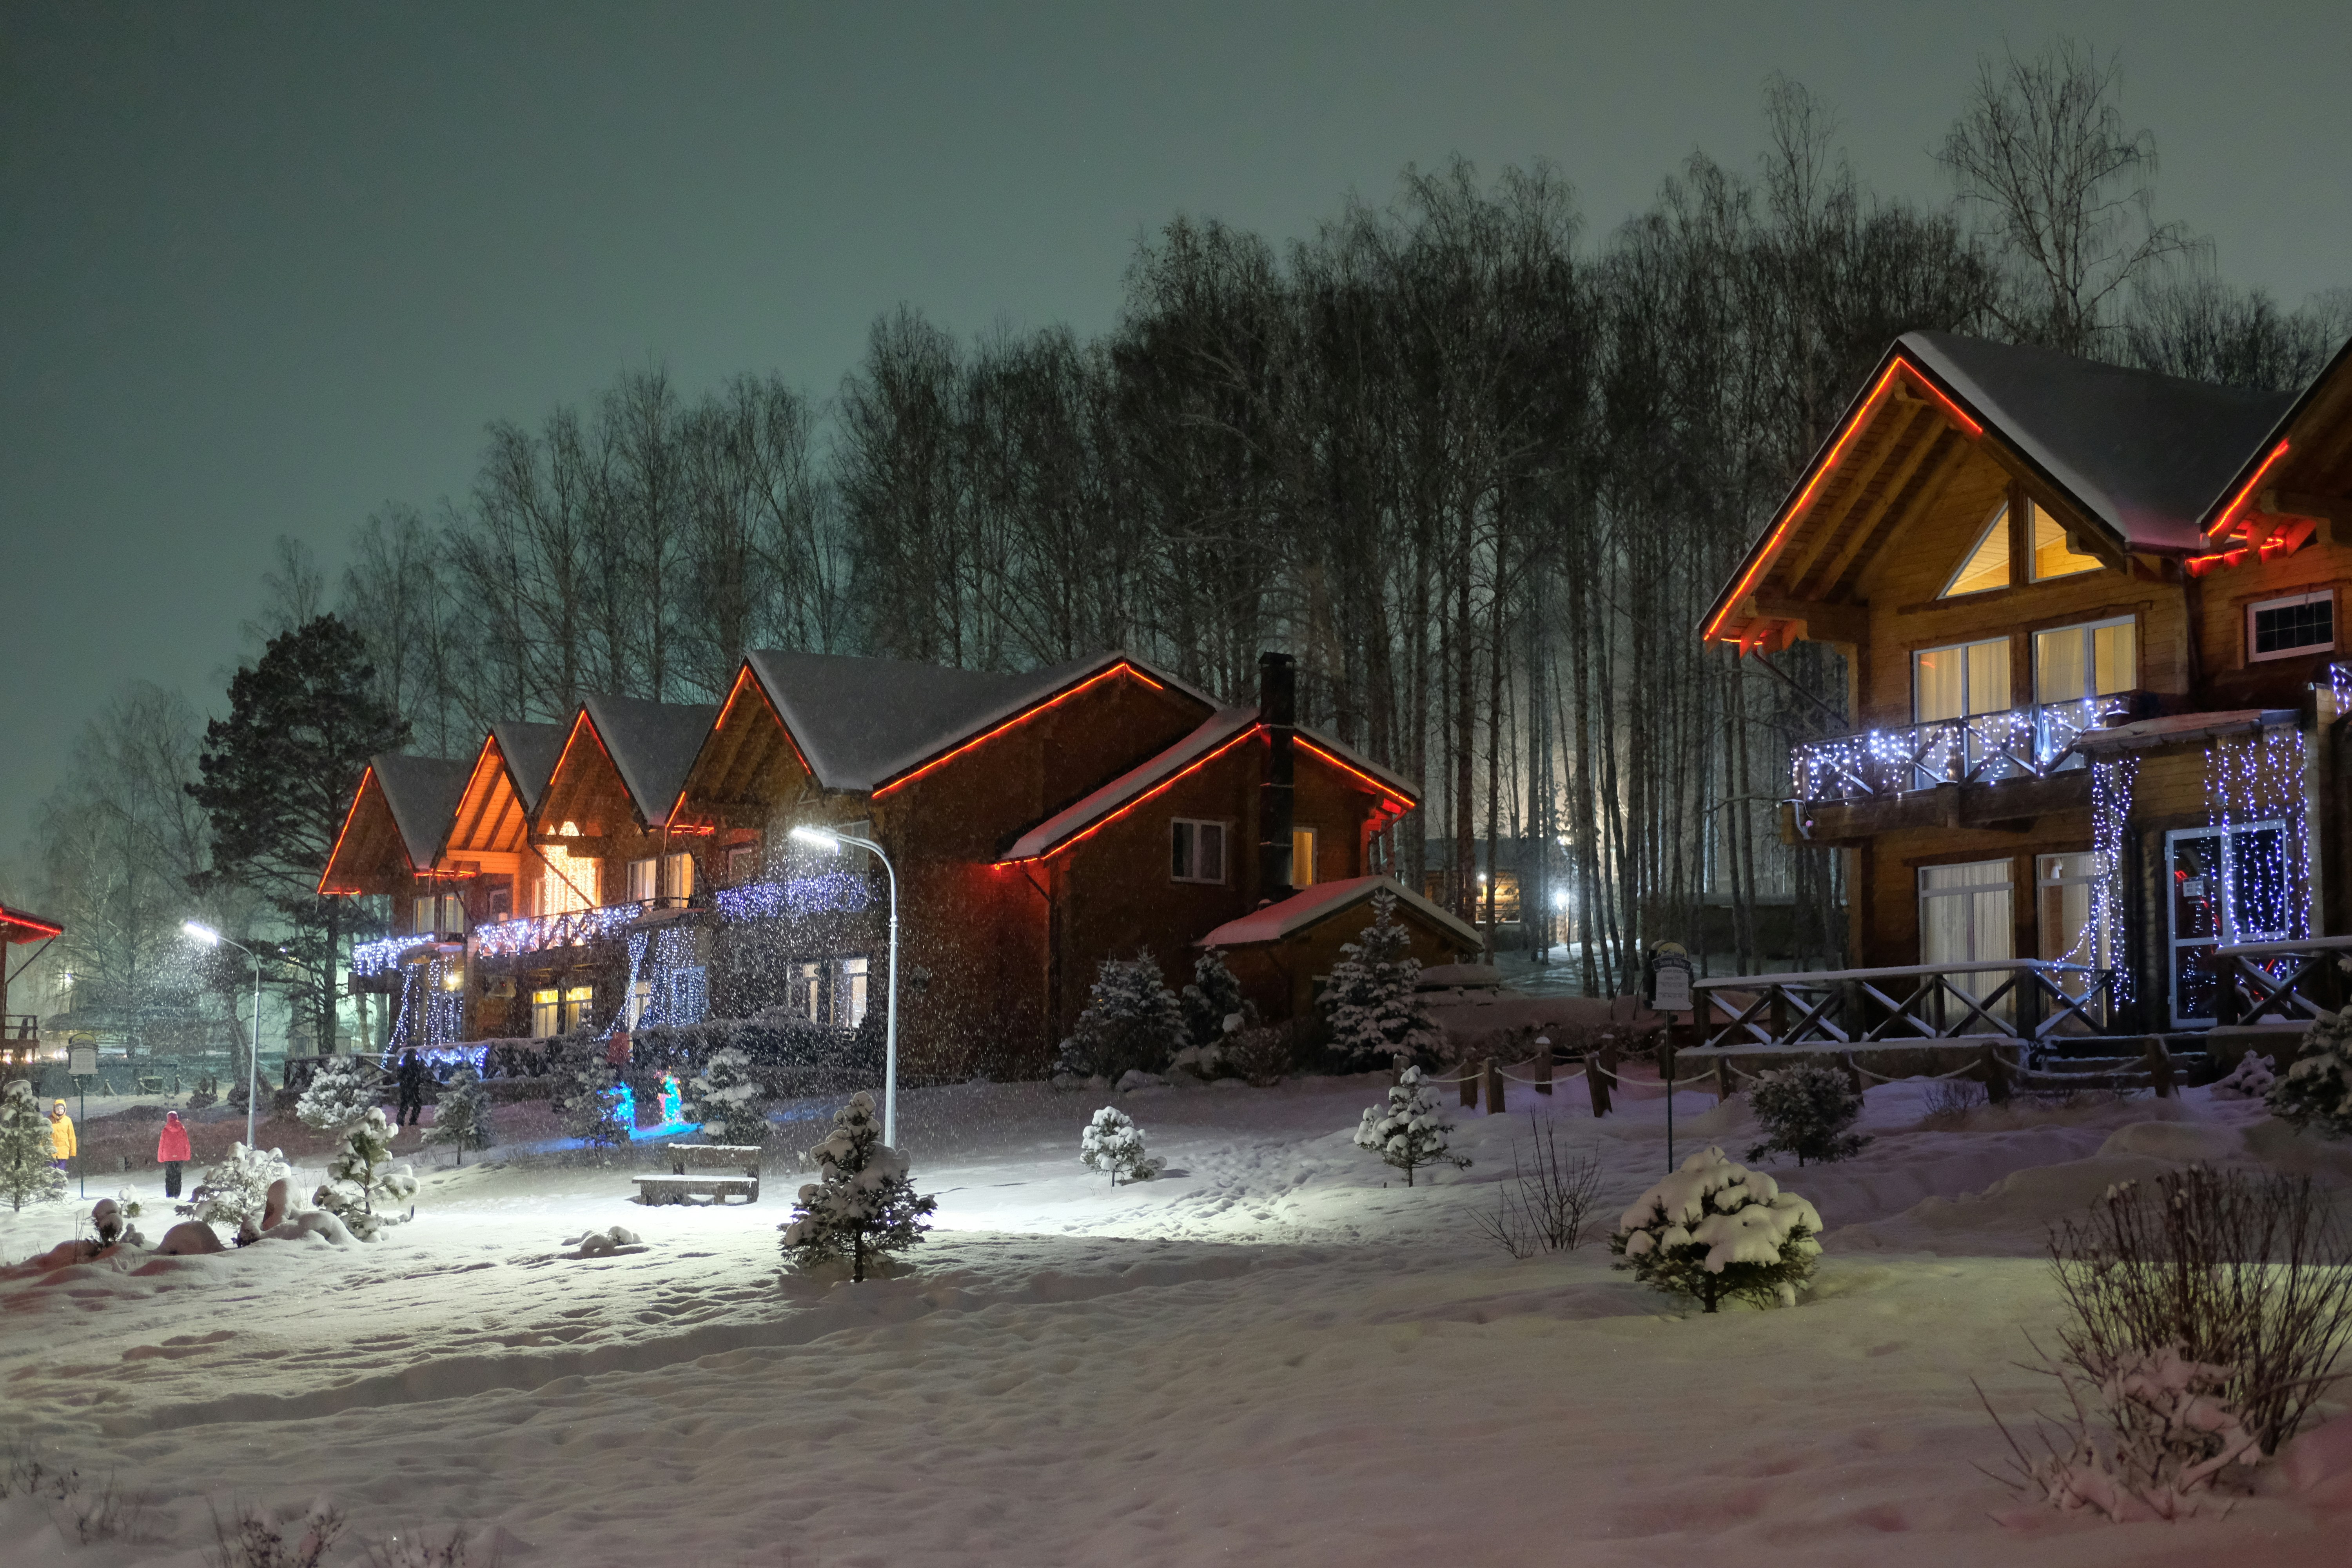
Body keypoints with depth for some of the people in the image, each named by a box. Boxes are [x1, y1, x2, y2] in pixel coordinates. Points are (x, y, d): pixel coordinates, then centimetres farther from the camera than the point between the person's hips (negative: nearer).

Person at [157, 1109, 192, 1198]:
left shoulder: (166, 1130, -5)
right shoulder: (182, 1129, -1)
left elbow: (161, 1144, -2)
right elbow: (186, 1144, 3)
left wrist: (160, 1158, 6)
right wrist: (186, 1156, 12)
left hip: (168, 1157, -2)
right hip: (180, 1157, 2)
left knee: (169, 1176, 5)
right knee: (178, 1175, 8)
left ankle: (170, 1194, 1)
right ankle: (177, 1195, 6)